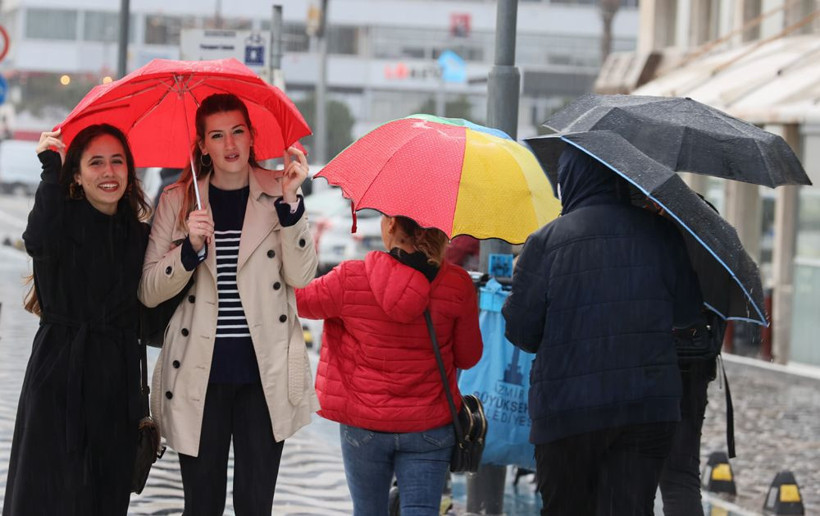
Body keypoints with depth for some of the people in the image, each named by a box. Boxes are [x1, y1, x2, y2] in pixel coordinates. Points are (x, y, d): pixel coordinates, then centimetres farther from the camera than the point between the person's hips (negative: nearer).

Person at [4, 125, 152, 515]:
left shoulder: (139, 234, 11)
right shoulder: (63, 219, -2)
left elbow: (149, 316, 14)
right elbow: (40, 244, -28)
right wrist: (50, 171, -29)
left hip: (118, 380, 4)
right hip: (60, 376, -4)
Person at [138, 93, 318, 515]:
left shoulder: (277, 191, 4)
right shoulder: (177, 200, 5)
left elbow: (301, 276, -8)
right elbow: (149, 292, 1)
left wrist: (290, 200, -18)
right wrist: (191, 248, -15)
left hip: (264, 370, 0)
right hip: (200, 371, 0)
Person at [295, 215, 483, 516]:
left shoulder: (350, 280, -15)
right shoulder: (458, 285, -11)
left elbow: (294, 300, 3)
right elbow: (468, 357, 1)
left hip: (363, 426, 0)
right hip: (430, 427, 0)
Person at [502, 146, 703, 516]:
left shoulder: (546, 242, -7)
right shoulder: (659, 233, 3)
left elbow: (520, 330, -5)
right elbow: (688, 311, 12)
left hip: (567, 411, -2)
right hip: (650, 407, 2)